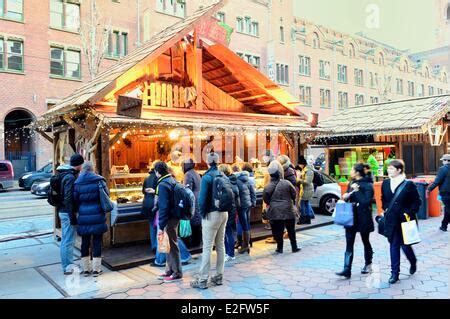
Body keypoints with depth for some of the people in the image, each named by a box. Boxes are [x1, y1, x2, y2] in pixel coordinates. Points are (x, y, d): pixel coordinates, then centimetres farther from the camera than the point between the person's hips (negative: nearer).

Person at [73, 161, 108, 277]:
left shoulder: (77, 183, -1)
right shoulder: (99, 180, -6)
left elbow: (75, 200, 1)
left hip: (84, 217, 2)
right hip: (98, 217, -2)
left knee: (85, 243, 13)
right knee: (97, 242, 7)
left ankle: (86, 269, 23)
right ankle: (96, 269, 12)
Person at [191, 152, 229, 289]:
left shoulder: (207, 177, -12)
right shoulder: (224, 177, 7)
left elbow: (202, 199, -16)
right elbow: (231, 196, 6)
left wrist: (202, 214, -5)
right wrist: (225, 208, 10)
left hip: (212, 215, -7)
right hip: (224, 213, 7)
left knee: (207, 247, -3)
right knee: (220, 246, 12)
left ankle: (202, 280, 2)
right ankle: (219, 277, 20)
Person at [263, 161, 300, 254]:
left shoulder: (268, 187, -10)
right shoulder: (287, 183, -8)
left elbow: (265, 198, -6)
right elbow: (294, 194, 1)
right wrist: (292, 202, 21)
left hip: (275, 212, -1)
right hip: (288, 211, 1)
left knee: (277, 231, 9)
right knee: (291, 230, 15)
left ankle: (279, 248, 14)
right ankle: (294, 247, 23)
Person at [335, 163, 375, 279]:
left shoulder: (367, 185, -11)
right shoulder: (351, 184, 8)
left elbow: (366, 202, -21)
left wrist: (357, 191, -22)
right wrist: (345, 197, -5)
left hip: (363, 218, -5)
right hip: (351, 217, 6)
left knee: (365, 241, 14)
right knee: (349, 244, -1)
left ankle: (368, 265, 34)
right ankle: (347, 270, -1)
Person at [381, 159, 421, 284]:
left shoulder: (409, 184, -9)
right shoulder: (385, 183, 4)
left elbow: (417, 201, -4)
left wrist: (410, 213, -11)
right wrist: (386, 210, 8)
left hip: (405, 220, -4)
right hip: (391, 220, 4)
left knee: (405, 245, 3)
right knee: (394, 245, 6)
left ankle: (413, 262, 37)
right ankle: (395, 273, 14)